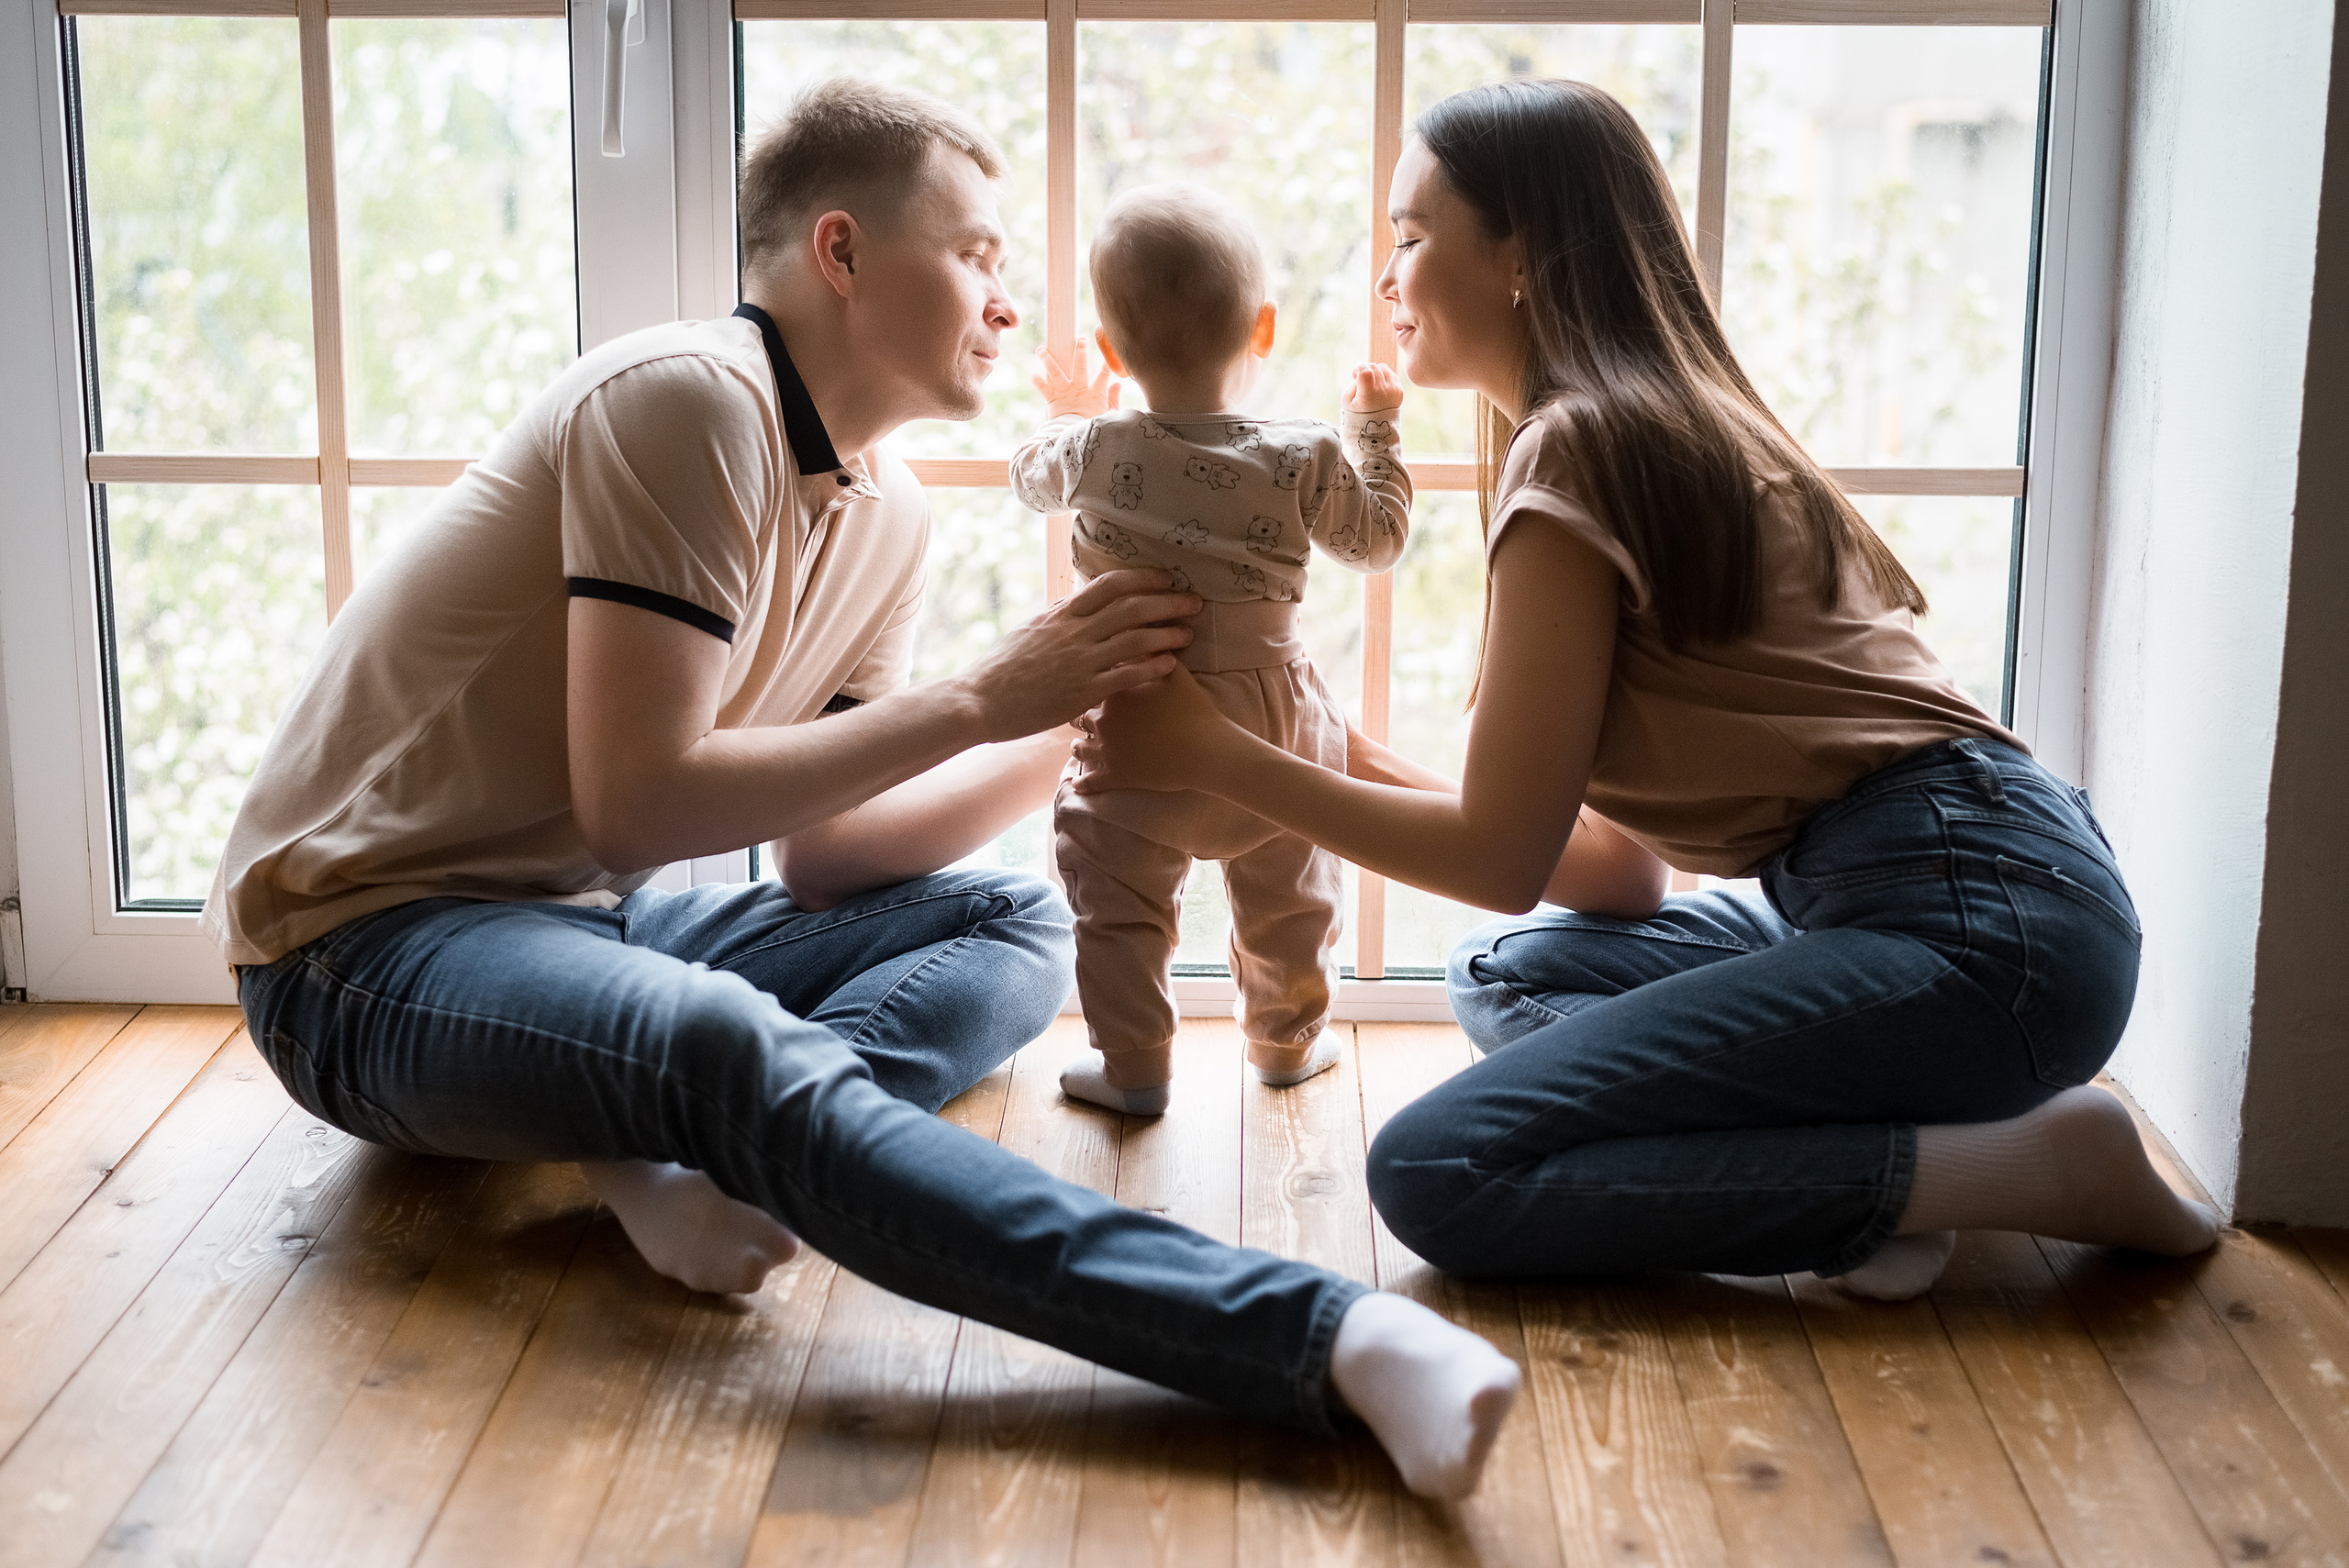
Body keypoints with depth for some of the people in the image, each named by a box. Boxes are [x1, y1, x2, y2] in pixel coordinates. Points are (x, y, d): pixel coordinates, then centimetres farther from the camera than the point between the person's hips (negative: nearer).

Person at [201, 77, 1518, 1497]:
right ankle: (1331, 1337, -49)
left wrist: (1076, 720, -3)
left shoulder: (888, 516, 7)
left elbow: (819, 856, 5)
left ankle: (685, 1149, -27)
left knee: (1016, 924, 1)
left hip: (587, 918, 9)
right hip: (364, 946, -9)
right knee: (732, 1047, -37)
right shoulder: (688, 399, -18)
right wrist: (976, 703, -21)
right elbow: (636, 800, -24)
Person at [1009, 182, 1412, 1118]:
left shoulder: (1092, 451, -11)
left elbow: (1030, 478, 13)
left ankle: (1133, 1067, 18)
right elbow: (1377, 540, 4)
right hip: (1274, 716, 2)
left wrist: (1068, 413, 34)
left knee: (1121, 902, 12)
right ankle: (1286, 1037, 38)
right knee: (1286, 893, 22)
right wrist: (1373, 429, 17)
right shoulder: (1306, 460, -13)